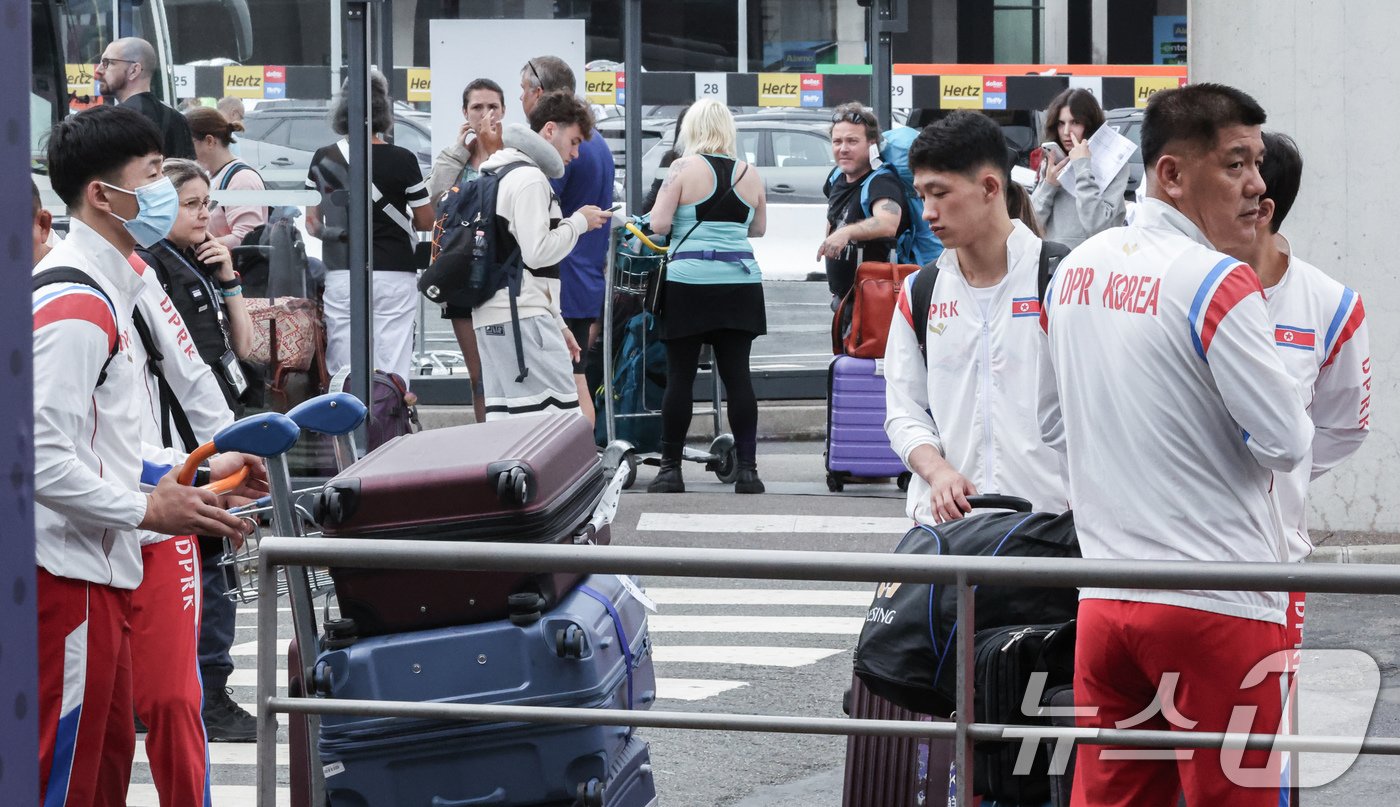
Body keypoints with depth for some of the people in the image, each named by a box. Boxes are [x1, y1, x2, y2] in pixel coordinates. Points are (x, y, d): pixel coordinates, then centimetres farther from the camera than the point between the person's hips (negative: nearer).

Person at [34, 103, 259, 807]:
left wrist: (188, 471, 16)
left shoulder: (107, 291, 16)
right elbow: (43, 457, -24)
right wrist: (145, 510, -16)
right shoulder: (75, 305, -18)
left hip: (98, 570, 11)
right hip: (67, 571, -11)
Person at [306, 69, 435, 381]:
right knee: (393, 373, 0)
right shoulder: (402, 160, -6)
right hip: (395, 275, -2)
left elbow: (312, 223, 8)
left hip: (341, 275, 2)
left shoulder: (323, 160, 1)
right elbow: (426, 221, 0)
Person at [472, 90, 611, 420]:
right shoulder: (530, 178, -9)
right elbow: (537, 253, -17)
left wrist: (557, 324, 26)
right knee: (560, 415, -13)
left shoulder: (500, 175, 24)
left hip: (491, 316, 10)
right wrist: (578, 223, -1)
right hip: (522, 316, -10)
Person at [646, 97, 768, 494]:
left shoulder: (683, 169, -5)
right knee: (737, 375, 4)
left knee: (679, 376, 2)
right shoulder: (749, 174, 6)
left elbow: (658, 224, -8)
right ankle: (747, 468, 2)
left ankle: (671, 468, 4)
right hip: (740, 281, 3)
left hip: (689, 282, -3)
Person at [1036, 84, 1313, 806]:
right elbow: (1286, 442, -14)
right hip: (1218, 607, -6)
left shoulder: (1075, 270, 8)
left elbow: (1054, 425, 19)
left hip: (1104, 601, 7)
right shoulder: (1220, 283, -14)